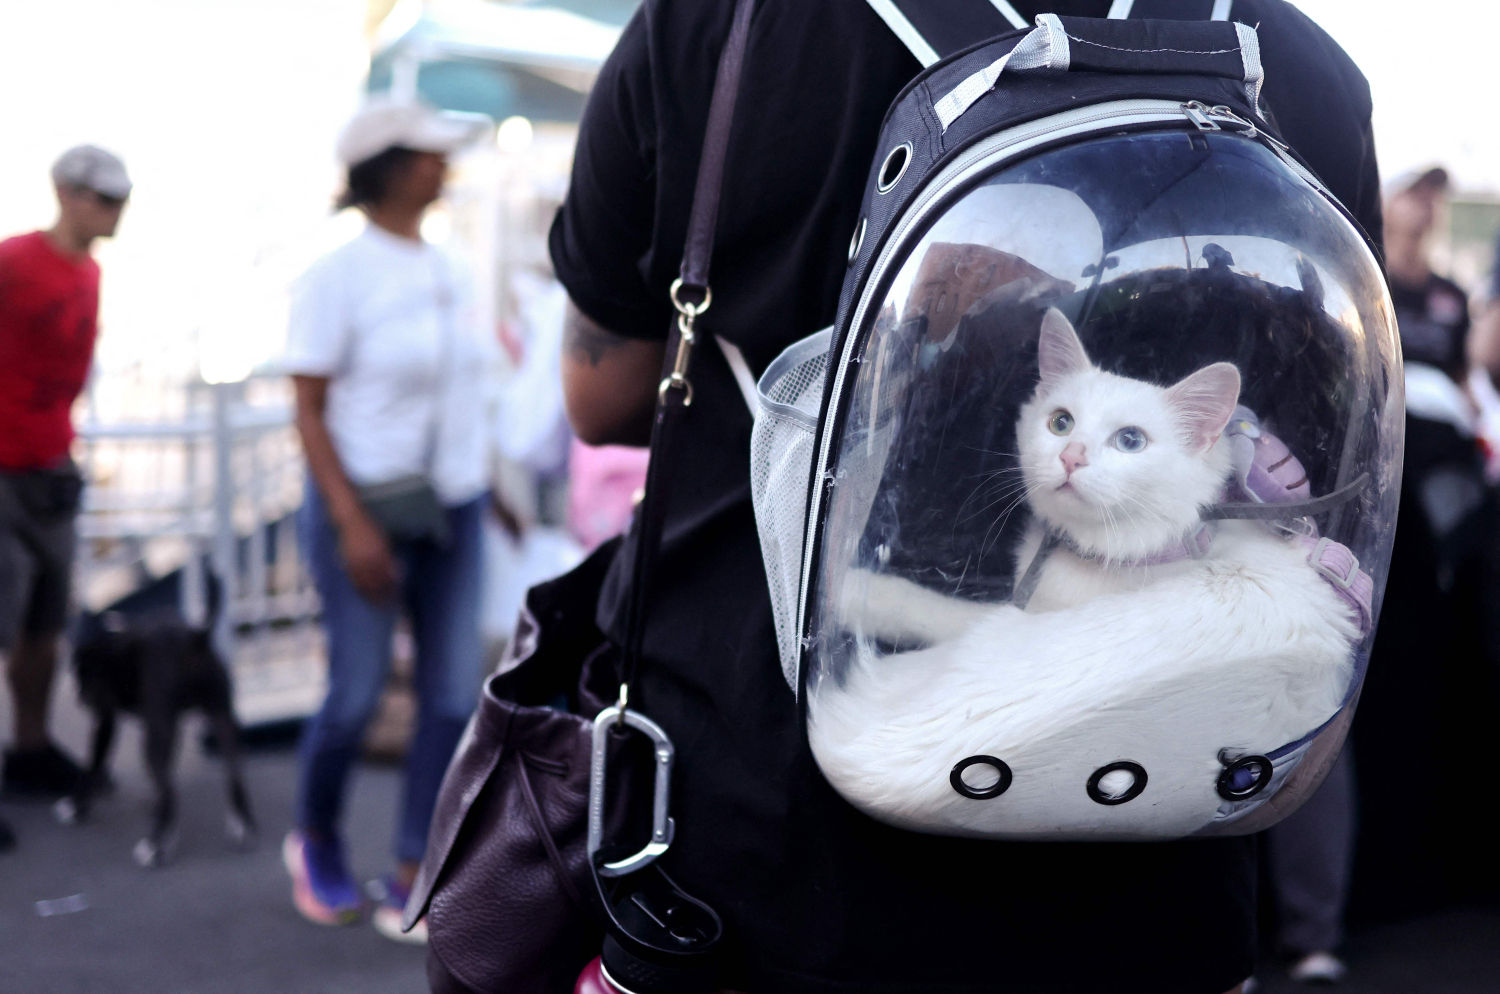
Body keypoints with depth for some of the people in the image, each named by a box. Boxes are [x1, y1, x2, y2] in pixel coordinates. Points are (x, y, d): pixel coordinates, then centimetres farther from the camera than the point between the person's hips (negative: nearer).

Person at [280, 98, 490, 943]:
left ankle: (410, 887, 10)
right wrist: (351, 522, -18)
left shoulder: (447, 272, 9)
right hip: (368, 502, -6)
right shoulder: (341, 276, -10)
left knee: (455, 696, 1)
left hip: (453, 508, 6)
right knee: (358, 694, 0)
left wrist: (488, 488, 17)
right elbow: (309, 409, -11)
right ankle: (316, 842, 29)